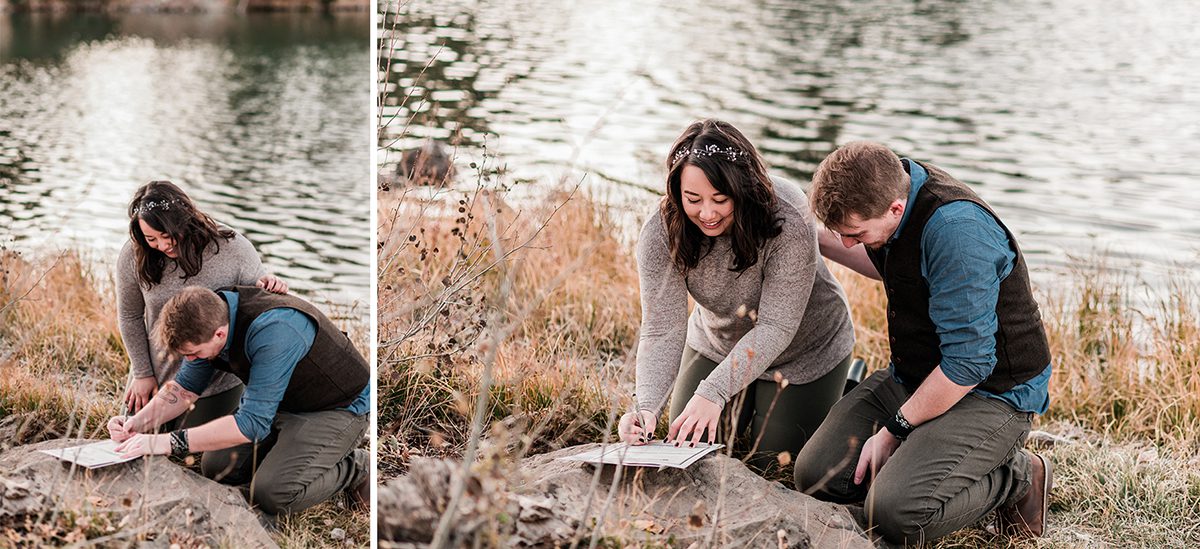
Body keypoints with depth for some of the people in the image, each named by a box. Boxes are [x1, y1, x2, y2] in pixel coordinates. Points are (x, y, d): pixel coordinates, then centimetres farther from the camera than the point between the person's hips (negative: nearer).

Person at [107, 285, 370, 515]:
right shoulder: (208, 315, -12)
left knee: (271, 494, -25)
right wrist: (139, 422, -13)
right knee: (216, 467, -1)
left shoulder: (272, 331, -38)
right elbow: (185, 387, 5)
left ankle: (355, 468, -1)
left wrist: (167, 443, -36)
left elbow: (253, 423, -39)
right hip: (284, 402, 8)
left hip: (338, 408, -8)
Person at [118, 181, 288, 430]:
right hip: (157, 376, 3)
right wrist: (142, 373, 1)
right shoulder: (133, 258, -15)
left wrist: (269, 284, -25)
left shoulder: (232, 248, -19)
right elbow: (130, 316, 0)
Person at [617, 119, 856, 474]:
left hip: (804, 349, -3)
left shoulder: (789, 218, -36)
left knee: (769, 464, 3)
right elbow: (662, 330, -28)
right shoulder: (660, 234, -26)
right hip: (718, 346, 3)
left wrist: (713, 392, -44)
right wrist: (646, 407, -45)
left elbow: (776, 327, -34)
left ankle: (841, 390, 30)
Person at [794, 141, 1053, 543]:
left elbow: (968, 365, -27)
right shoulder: (890, 184, -4)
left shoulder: (956, 230, -31)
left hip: (992, 393, -8)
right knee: (816, 475, -4)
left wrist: (892, 430, -17)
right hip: (913, 375, 9)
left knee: (894, 515, -26)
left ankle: (1017, 478, -1)